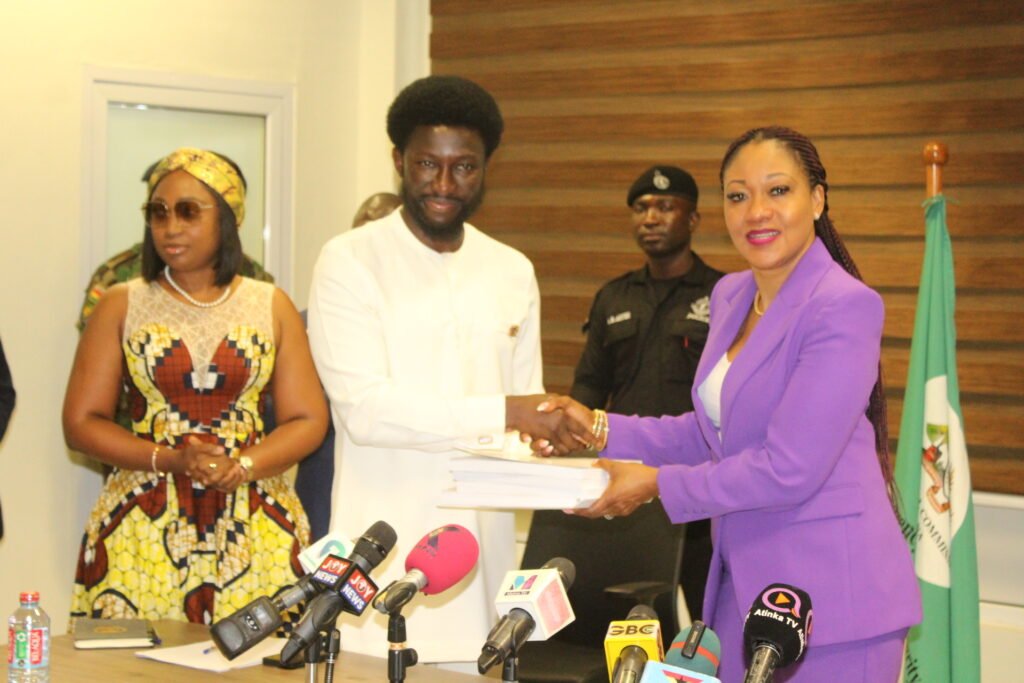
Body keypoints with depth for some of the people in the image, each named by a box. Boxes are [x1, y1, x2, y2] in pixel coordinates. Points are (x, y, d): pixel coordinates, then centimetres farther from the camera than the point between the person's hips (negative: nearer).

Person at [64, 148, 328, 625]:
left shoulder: (271, 307, 9)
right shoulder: (122, 306, 7)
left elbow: (308, 420, 6)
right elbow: (81, 423, 3)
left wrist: (240, 468, -12)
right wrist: (167, 460, -12)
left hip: (254, 533, 1)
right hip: (143, 527, 0)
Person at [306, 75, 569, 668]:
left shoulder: (513, 272, 13)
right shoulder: (350, 261, -3)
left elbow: (526, 403, 15)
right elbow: (363, 408, -14)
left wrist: (548, 438, -7)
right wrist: (503, 414, -19)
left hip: (483, 547, 4)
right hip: (384, 552, -4)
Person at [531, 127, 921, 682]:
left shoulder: (844, 308, -18)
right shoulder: (730, 296, 10)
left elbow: (789, 469, -22)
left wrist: (658, 484, -14)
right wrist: (600, 429, 5)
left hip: (829, 593, -8)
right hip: (741, 583, 8)